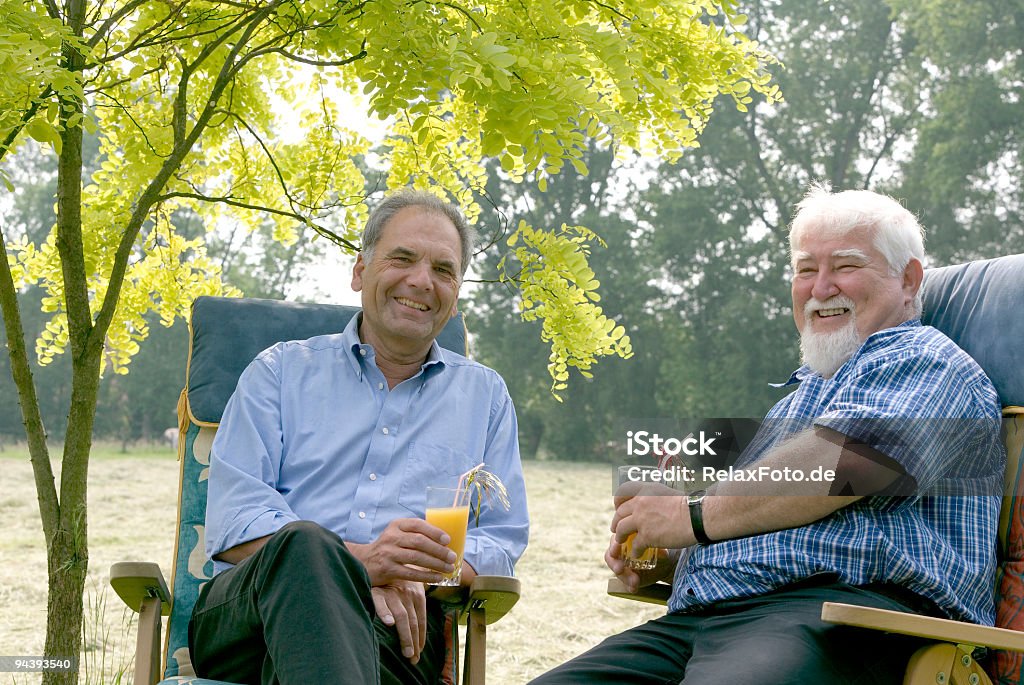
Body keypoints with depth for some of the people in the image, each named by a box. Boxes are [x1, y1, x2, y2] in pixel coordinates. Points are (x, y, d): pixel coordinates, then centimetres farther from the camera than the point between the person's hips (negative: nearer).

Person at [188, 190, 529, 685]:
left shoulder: (485, 396, 23)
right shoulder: (282, 370, 16)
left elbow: (503, 541, 16)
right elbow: (232, 521, 2)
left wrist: (417, 569, -9)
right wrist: (358, 562, -17)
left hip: (397, 628, -1)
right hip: (247, 610, 2)